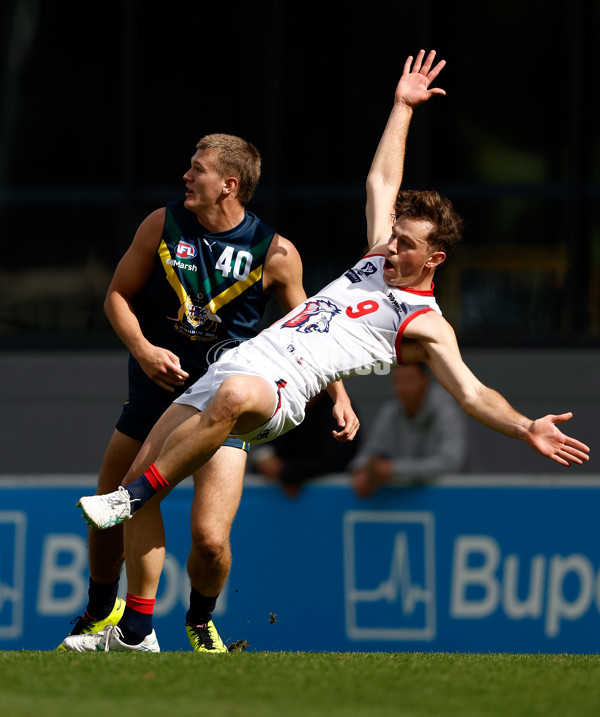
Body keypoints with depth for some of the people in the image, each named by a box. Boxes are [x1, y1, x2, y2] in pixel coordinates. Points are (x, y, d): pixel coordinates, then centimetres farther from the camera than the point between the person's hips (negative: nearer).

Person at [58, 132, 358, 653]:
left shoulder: (274, 253, -8)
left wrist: (339, 396, -4)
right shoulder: (163, 225, -3)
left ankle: (201, 620, 19)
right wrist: (142, 349, -11)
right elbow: (119, 295, 7)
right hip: (154, 392, 2)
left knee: (210, 540, -15)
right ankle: (101, 611, 34)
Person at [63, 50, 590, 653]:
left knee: (235, 394, -45)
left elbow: (471, 392, -5)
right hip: (240, 359, 8)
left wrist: (525, 429, -21)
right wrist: (403, 106, 38)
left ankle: (132, 496, -35)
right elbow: (380, 180, 35)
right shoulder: (378, 262, 24)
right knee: (143, 475, -4)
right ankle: (136, 632, 2)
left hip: (281, 390, -8)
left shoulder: (425, 324, 3)